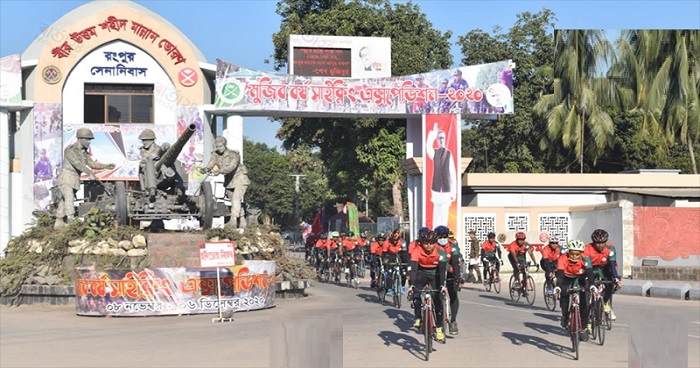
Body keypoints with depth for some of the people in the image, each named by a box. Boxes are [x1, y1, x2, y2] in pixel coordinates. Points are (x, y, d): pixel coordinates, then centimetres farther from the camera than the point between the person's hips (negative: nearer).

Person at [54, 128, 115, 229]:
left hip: (75, 181, 8)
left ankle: (59, 223, 19)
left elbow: (91, 164, 9)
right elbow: (77, 164, -28)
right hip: (66, 179, -8)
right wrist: (90, 173, -36)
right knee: (69, 200, -18)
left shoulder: (83, 152, 10)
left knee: (63, 202, 13)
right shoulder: (70, 150, -16)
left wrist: (106, 166, -6)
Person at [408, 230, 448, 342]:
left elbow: (442, 269, -32)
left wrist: (443, 285, -46)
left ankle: (438, 329, -3)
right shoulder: (417, 251, -26)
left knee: (438, 300, -12)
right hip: (422, 273, 0)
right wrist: (411, 285, -45)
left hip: (435, 275, 0)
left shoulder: (440, 253, -26)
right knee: (415, 294, -26)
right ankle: (418, 319, -9)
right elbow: (413, 268, -33)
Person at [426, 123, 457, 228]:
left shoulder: (449, 154, 0)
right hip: (436, 189, 1)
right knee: (436, 213, 4)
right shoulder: (434, 153, 5)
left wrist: (454, 191, -1)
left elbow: (453, 173, 0)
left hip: (446, 190, -1)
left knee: (445, 214, 3)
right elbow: (428, 147, -19)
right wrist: (433, 134, -31)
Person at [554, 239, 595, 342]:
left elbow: (589, 272, -41)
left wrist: (591, 285, -58)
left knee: (584, 303, -13)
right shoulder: (563, 259, -32)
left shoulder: (584, 259, -30)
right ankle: (565, 316, 6)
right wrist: (558, 287, -58)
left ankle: (584, 328, -1)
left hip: (581, 278, 0)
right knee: (564, 295, -23)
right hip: (568, 278, 0)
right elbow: (560, 274, -42)